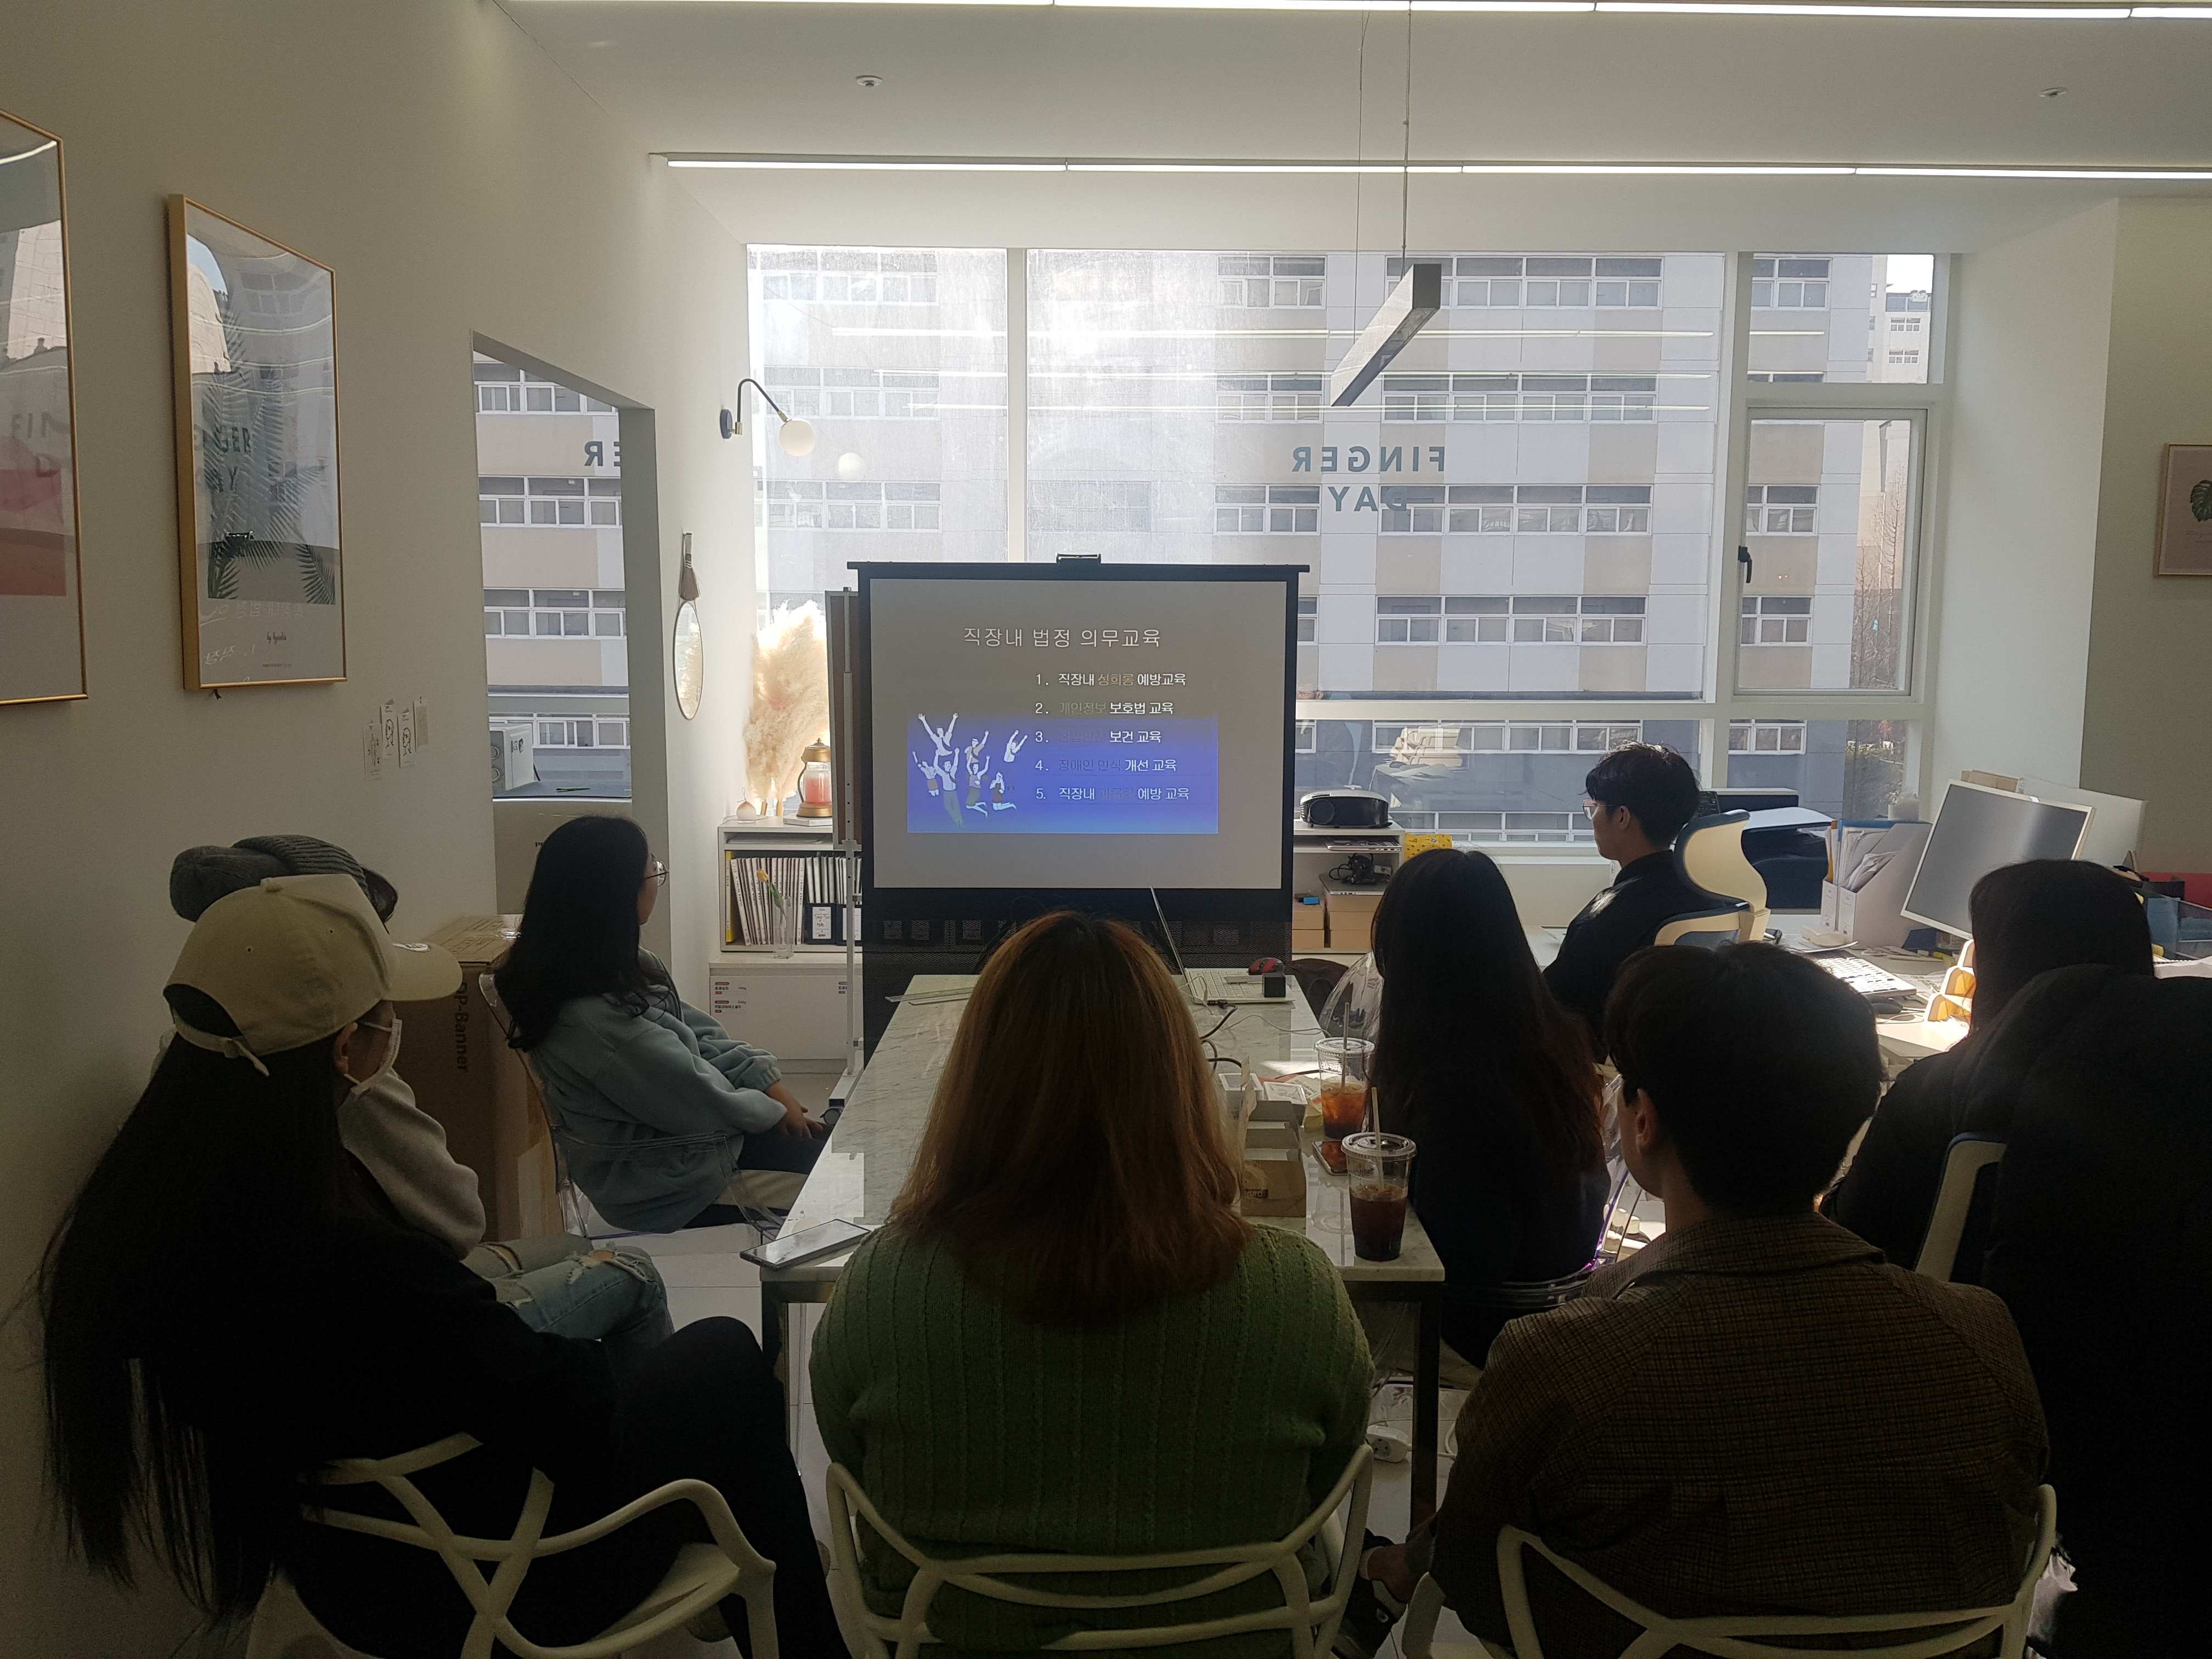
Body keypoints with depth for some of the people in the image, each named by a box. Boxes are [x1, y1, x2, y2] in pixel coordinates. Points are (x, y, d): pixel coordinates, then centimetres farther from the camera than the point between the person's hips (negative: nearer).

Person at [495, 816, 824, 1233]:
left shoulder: (621, 967, 0)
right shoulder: (594, 1016, -29)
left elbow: (700, 1033, 8)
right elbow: (696, 1098, -22)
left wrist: (769, 1083, -2)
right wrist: (772, 1110, -7)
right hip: (667, 1182, -9)